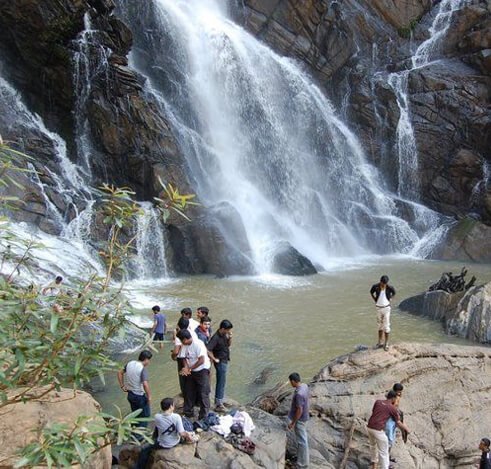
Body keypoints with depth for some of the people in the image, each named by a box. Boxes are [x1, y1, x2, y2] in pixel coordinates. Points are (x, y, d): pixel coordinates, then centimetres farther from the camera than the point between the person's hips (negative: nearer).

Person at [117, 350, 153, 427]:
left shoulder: (130, 363, -1)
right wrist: (149, 396, -19)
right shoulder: (143, 369, -23)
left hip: (130, 394, 7)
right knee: (145, 415, 12)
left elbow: (120, 373, 12)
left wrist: (122, 386, 17)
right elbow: (145, 384, -32)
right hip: (140, 396, -7)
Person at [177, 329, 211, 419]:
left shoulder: (198, 344, -24)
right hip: (191, 371, 7)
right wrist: (186, 367, -17)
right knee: (188, 392, 13)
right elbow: (185, 358, 4)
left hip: (202, 370, -7)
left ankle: (203, 416, 6)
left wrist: (189, 368, -21)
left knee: (203, 394, -3)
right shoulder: (185, 345, -1)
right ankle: (188, 413, 29)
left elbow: (201, 360, -26)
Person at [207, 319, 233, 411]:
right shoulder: (216, 338, -26)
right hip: (220, 362, -9)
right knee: (221, 382, -3)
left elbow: (229, 344, 13)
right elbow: (208, 350, -31)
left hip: (225, 361, 9)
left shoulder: (225, 334, 0)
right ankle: (219, 404, 6)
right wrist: (214, 359, -19)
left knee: (220, 382, 18)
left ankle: (217, 402, 30)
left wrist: (230, 338, -7)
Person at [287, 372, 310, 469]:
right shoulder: (304, 386, -5)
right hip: (304, 417, 9)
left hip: (300, 419, -9)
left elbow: (299, 410, -28)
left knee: (301, 440, 5)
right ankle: (302, 456, 40)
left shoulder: (299, 394, -34)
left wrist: (292, 423, -18)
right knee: (303, 437, 24)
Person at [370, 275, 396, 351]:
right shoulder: (375, 286, -13)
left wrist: (389, 299, 1)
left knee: (386, 326, 0)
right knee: (380, 325, 14)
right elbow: (371, 292, 8)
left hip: (386, 308, -2)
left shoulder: (390, 288, -15)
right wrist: (375, 300, 2)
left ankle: (386, 343, 9)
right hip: (378, 308, 2)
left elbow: (394, 293, 8)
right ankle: (380, 342, 24)